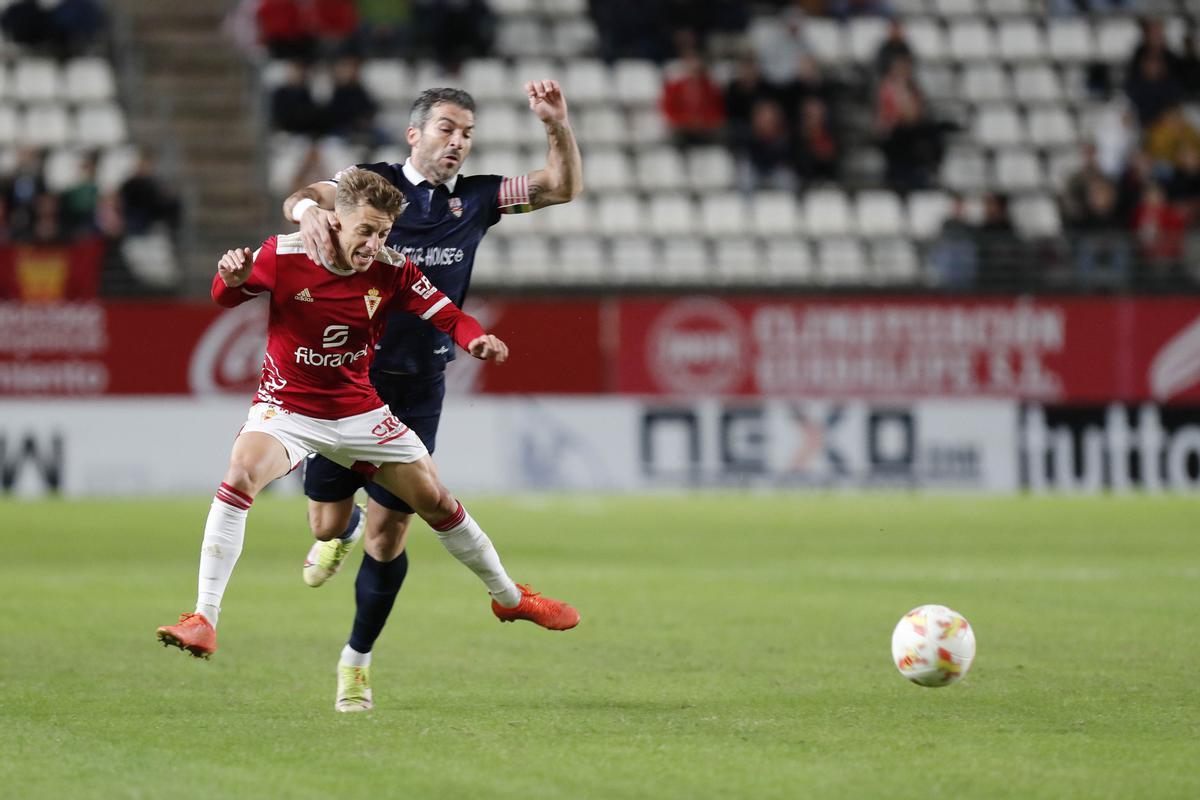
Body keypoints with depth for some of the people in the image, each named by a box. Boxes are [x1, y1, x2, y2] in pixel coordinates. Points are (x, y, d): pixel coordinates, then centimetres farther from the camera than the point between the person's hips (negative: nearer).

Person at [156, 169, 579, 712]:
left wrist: (476, 338, -30)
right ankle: (203, 621, -31)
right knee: (241, 476, -32)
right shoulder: (283, 256, -15)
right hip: (287, 406, -3)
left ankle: (508, 597, 32)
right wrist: (231, 279, -29)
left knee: (437, 501, 7)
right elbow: (227, 299, -4)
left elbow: (446, 315, -7)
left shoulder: (390, 271, -10)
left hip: (358, 411, 3)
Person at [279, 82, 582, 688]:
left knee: (388, 536, -1)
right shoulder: (372, 182, -3)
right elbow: (302, 199, -19)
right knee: (327, 524, 4)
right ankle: (344, 530, 43)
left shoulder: (477, 199, 6)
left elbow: (563, 186, 3)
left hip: (418, 388, 1)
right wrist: (309, 210, -44)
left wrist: (558, 125, -15)